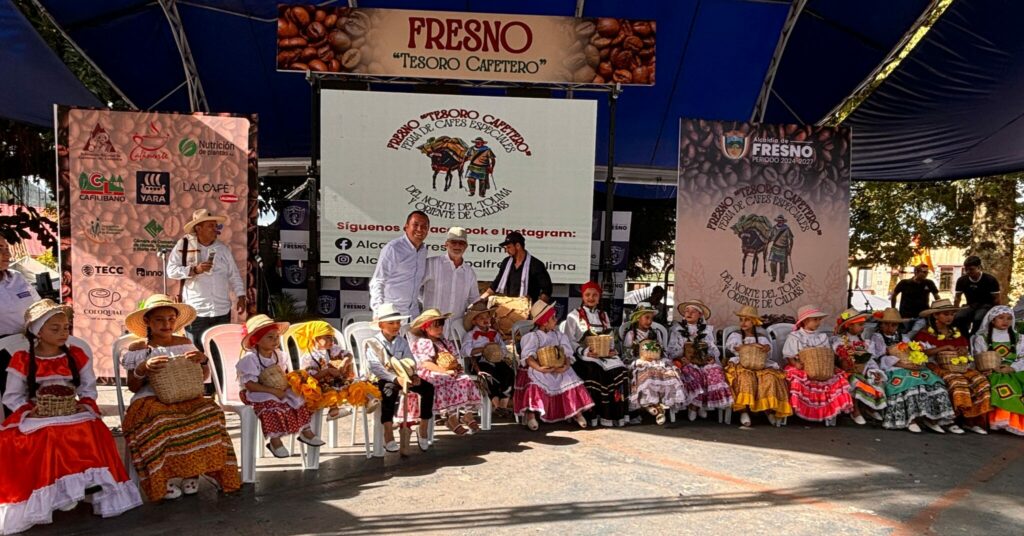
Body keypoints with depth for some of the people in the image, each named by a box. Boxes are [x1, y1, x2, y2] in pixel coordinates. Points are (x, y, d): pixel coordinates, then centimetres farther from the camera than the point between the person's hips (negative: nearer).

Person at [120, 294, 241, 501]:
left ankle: (192, 471, -19)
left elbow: (202, 378, 16)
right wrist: (142, 369, -16)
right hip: (150, 400, -2)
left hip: (184, 398, 2)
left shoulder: (184, 343, 14)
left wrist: (203, 360, -5)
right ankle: (164, 478, -21)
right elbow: (132, 387, 3)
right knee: (159, 421, -38)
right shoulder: (137, 348, 7)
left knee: (209, 411, -30)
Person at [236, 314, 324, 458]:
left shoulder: (277, 355, 4)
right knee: (272, 404, -33)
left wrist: (285, 385, -14)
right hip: (256, 393, -7)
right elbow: (250, 385, -23)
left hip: (278, 390, 7)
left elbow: (282, 375, 11)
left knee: (298, 397, -6)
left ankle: (305, 431, 3)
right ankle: (275, 441, -22)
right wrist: (273, 391, -29)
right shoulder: (250, 359, -18)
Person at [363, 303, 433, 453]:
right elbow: (375, 367, -18)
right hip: (381, 379, -5)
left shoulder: (402, 342, 12)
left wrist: (414, 375, -17)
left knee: (428, 387, -16)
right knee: (390, 390, -40)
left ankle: (423, 431, -8)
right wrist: (396, 378, -30)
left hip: (402, 376, 5)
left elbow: (410, 361, 6)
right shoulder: (372, 343, -6)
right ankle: (388, 437, -36)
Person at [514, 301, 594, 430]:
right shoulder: (533, 336, -5)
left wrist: (566, 365, -23)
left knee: (571, 380, -14)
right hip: (538, 369, -4)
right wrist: (539, 368, -37)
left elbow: (567, 353, -1)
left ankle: (577, 412, 0)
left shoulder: (558, 335, 10)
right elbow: (528, 356, -19)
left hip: (558, 369, 4)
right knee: (535, 384, -31)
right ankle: (530, 414, -24)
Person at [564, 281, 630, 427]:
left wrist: (611, 349, -6)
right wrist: (584, 351, -19)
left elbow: (611, 338, 17)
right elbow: (569, 341, -3)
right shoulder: (574, 316, 7)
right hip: (584, 355, -4)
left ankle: (616, 414, -17)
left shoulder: (604, 316, 22)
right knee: (594, 371, -35)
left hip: (605, 354, 4)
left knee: (620, 370, -24)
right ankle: (594, 415, -27)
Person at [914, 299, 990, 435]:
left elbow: (966, 350, 24)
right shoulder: (926, 333, -1)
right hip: (937, 366, -6)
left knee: (980, 380, -20)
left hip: (958, 367, 6)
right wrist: (945, 348, -17)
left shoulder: (957, 332, 19)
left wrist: (964, 350, -3)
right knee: (957, 381, -34)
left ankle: (970, 420, -15)